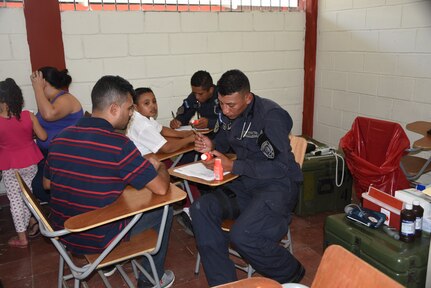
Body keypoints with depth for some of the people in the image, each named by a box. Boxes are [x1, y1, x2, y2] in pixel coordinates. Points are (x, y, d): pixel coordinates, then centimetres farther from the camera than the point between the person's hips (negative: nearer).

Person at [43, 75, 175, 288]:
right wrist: (160, 166, 0)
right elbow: (161, 188, -21)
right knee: (163, 210, 13)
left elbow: (47, 184, 9)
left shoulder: (61, 137, -5)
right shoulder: (119, 144, -25)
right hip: (99, 240, -6)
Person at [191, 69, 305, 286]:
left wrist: (232, 166, -24)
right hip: (245, 184, 7)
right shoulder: (229, 114, 4)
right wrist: (210, 146, -2)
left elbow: (279, 168, -23)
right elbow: (223, 141, 23)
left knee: (242, 235, -28)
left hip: (278, 185, -7)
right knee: (200, 209, -16)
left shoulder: (270, 115, -19)